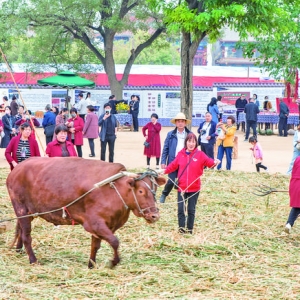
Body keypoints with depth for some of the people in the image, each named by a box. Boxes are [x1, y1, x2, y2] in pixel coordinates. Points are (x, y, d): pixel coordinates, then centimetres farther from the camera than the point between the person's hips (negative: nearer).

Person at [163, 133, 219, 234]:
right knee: (180, 209, -2)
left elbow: (209, 162, -13)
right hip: (181, 187, 1)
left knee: (191, 210, 9)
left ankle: (190, 229, 19)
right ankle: (182, 229, 4)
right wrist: (164, 171, 0)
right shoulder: (180, 154, 3)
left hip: (194, 188, -1)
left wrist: (214, 162, -34)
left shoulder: (200, 154, -3)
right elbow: (173, 165, 8)